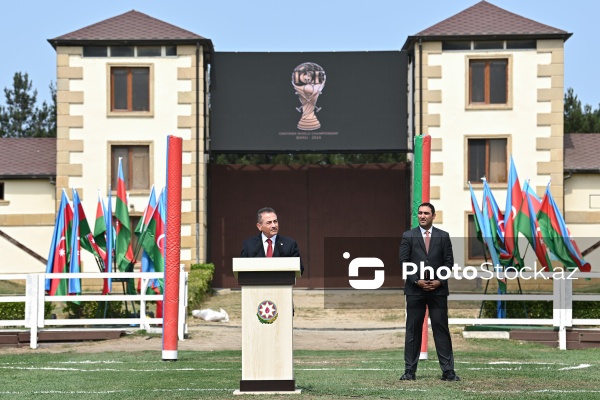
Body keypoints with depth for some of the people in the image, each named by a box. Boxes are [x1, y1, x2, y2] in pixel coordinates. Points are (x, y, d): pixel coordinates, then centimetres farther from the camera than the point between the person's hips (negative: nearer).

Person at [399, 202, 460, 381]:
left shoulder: (443, 236, 6)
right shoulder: (408, 236, 4)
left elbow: (449, 261, 4)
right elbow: (404, 262, 0)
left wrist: (439, 281, -9)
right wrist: (417, 281, -11)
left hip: (438, 289, 0)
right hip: (415, 289, 0)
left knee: (441, 329, -1)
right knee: (413, 330, 2)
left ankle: (448, 371, 0)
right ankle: (410, 370, 6)